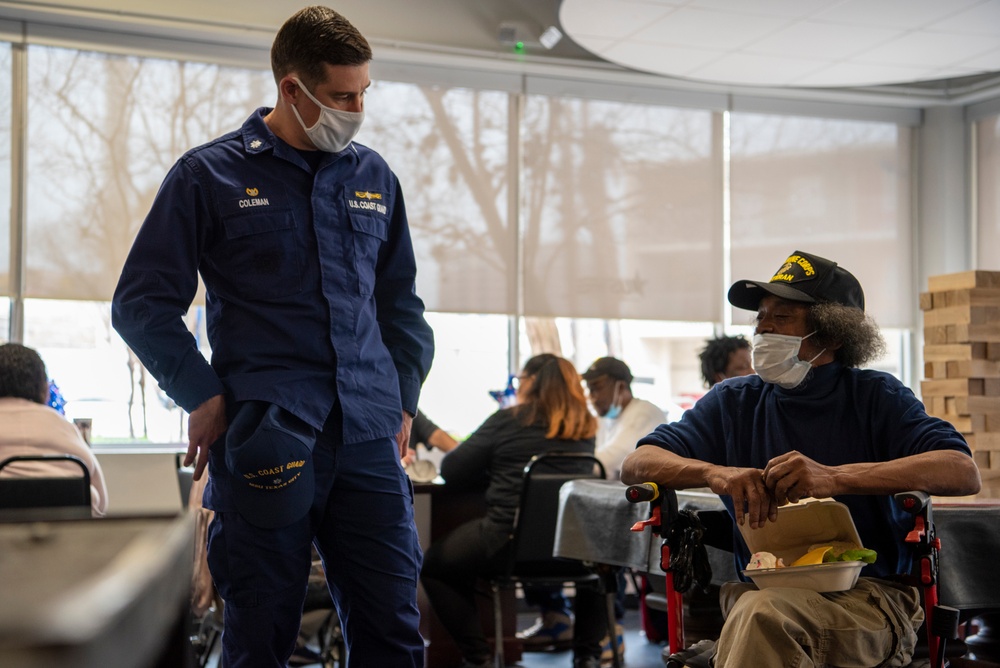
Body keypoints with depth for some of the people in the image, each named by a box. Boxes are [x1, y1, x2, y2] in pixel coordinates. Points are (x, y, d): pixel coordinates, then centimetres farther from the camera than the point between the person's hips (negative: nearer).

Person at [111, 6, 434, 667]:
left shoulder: (374, 177, 14)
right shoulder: (209, 176, 2)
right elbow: (142, 303, 2)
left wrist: (403, 399, 12)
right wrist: (203, 396, -7)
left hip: (368, 438, 3)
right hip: (264, 436, -3)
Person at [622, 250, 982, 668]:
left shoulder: (874, 397, 4)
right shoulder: (735, 402, 13)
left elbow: (964, 472, -12)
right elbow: (637, 465, 5)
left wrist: (832, 477, -24)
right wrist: (716, 473, -17)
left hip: (869, 597, -2)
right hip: (761, 589, 3)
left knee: (763, 613, -34)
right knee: (755, 610, -35)